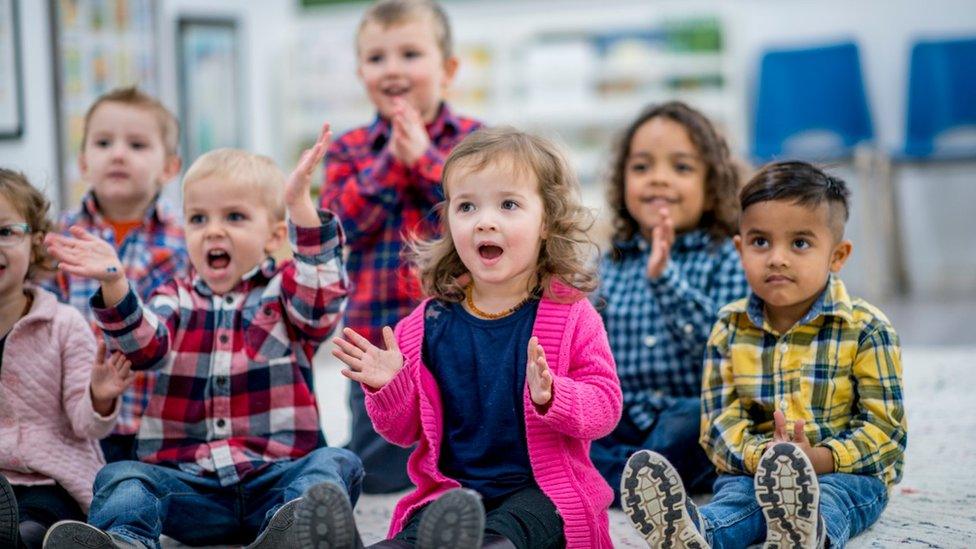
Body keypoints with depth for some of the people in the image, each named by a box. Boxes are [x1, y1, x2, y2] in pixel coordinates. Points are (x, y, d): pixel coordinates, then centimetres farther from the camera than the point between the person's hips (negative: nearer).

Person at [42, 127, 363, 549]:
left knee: (335, 463, -28)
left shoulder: (285, 292, 12)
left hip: (275, 476, -2)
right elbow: (144, 345, -3)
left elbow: (323, 297, -12)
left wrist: (300, 202, -22)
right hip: (186, 481, 2)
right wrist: (113, 283, -23)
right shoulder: (177, 300, 18)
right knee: (122, 477, -22)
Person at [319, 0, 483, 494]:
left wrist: (423, 157, -16)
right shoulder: (349, 150, 7)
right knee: (378, 475, 7)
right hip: (377, 337, 1)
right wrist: (390, 161, -13)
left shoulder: (473, 140, 3)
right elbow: (339, 225, -7)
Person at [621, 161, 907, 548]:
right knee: (735, 495, -31)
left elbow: (885, 425, -5)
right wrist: (758, 455, -21)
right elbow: (721, 415, 3)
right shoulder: (731, 328, 8)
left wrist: (820, 458, -23)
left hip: (845, 473, -2)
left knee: (828, 498, -37)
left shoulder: (865, 329, -1)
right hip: (751, 469, 3)